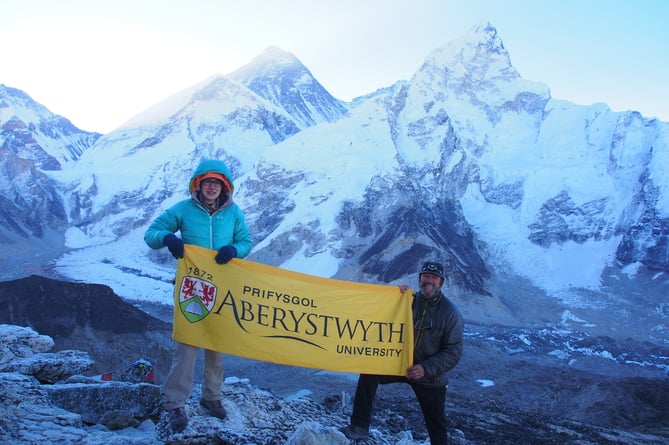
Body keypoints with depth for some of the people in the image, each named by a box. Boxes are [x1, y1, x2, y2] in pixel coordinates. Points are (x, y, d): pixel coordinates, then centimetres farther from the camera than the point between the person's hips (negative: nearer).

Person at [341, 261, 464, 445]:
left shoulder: (450, 312, -12)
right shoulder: (410, 301, -2)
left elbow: (453, 351, -14)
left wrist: (427, 368, -25)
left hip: (430, 376, -2)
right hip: (401, 364, 2)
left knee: (436, 423, 8)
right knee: (369, 372, -17)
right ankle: (360, 426, -11)